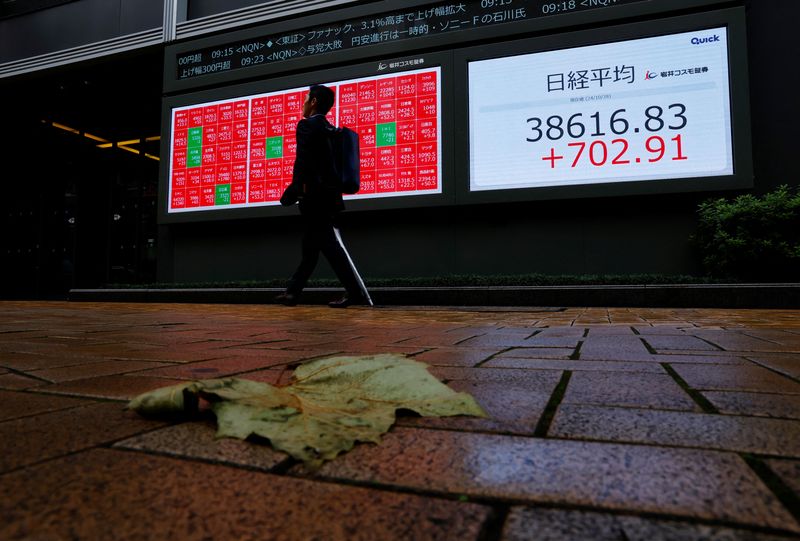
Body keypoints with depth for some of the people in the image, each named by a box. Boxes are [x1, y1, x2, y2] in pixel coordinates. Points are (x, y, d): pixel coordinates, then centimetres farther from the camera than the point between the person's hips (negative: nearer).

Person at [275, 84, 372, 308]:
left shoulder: (307, 125, -6)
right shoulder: (329, 129, 19)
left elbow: (303, 160, -17)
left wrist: (295, 189, -16)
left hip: (314, 195, -9)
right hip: (328, 195, 9)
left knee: (330, 244, -10)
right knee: (310, 248, 12)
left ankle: (358, 293, -13)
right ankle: (292, 292, 22)